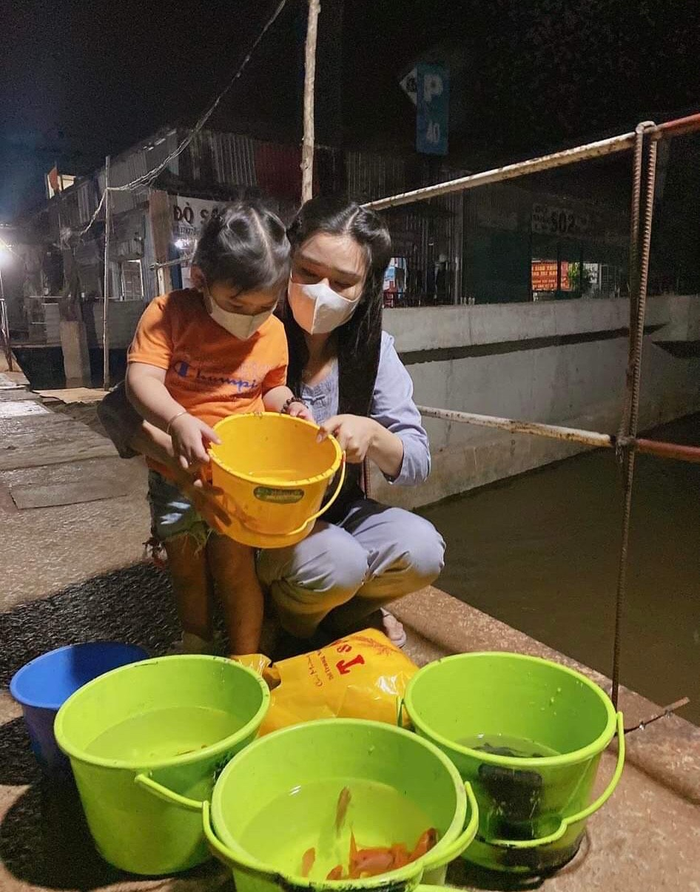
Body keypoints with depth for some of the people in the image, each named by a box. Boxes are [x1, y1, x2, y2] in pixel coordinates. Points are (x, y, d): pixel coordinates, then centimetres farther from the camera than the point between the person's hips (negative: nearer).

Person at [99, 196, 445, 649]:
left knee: (422, 550, -22)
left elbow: (418, 462, -9)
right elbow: (119, 407, -19)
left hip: (336, 510, 4)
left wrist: (372, 434, -32)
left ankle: (345, 611, 10)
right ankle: (285, 621, 6)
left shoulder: (372, 349, -7)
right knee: (336, 563, -32)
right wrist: (176, 455, -41)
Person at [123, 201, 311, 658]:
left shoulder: (273, 332, -4)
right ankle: (195, 650, 42)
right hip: (176, 471, 1)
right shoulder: (168, 314, -14)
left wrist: (287, 404, -10)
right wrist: (179, 422, -42)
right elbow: (141, 380, -24)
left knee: (234, 563, -3)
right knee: (187, 569, 17)